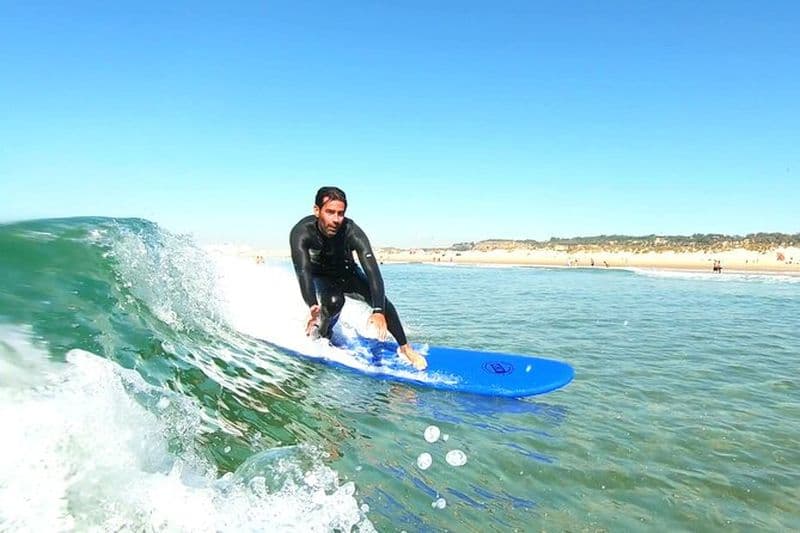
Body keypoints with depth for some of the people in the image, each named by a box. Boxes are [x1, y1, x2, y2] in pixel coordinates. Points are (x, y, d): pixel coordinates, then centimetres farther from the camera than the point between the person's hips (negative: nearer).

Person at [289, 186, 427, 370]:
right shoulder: (301, 232, -35)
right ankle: (318, 337, 1)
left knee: (379, 298, -20)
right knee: (334, 301, -31)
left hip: (346, 271, 1)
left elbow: (372, 270, -43)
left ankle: (404, 348, -4)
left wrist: (379, 311, -56)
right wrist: (312, 306, -64)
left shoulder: (352, 232, -35)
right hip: (319, 275, -1)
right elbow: (303, 270, -46)